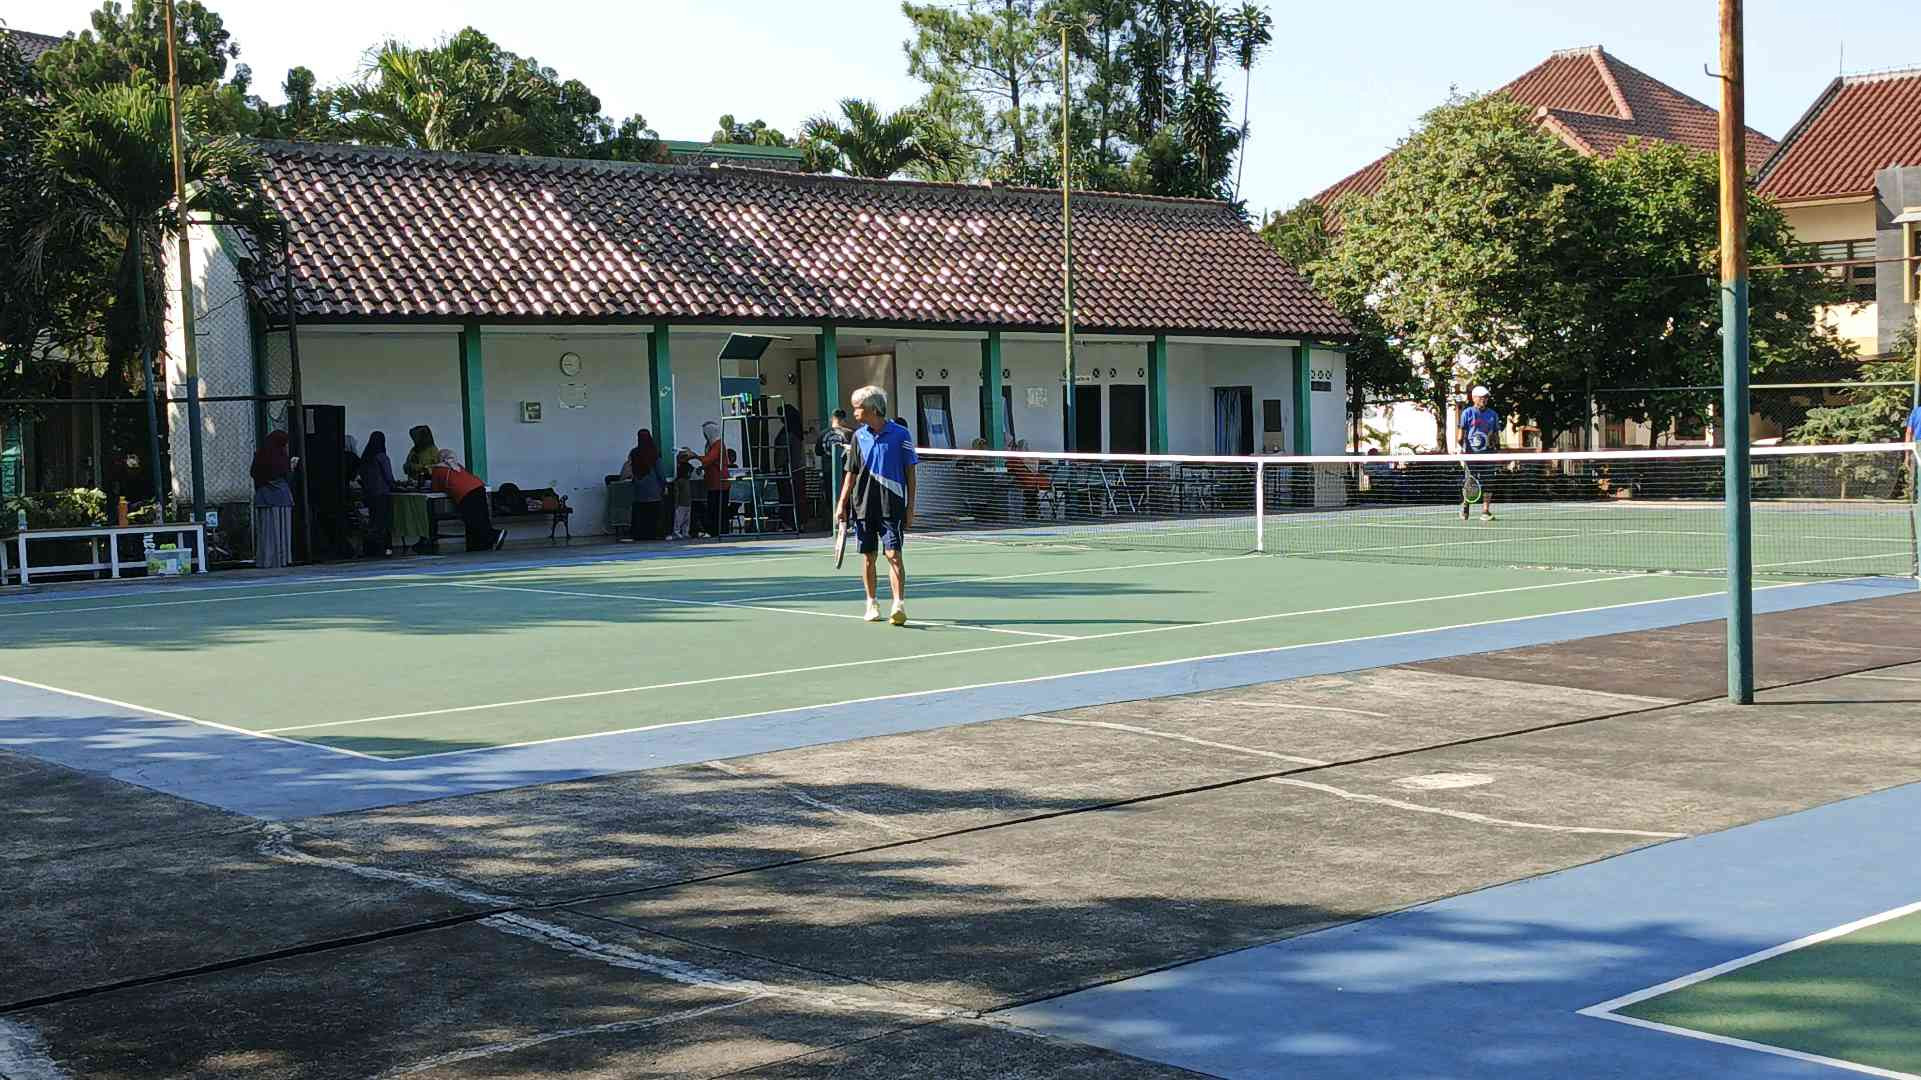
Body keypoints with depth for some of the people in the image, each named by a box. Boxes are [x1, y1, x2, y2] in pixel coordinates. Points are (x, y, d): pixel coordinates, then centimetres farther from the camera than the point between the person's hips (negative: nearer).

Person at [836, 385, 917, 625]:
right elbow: (852, 474, 12)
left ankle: (899, 605, -13)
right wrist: (842, 504, 6)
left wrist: (910, 508, -4)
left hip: (891, 505, -4)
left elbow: (910, 474, -1)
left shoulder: (900, 435, -4)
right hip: (863, 504, 4)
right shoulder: (859, 436, 7)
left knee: (893, 554, -10)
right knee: (868, 556, 8)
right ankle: (872, 604, 20)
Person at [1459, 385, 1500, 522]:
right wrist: (1461, 448, -9)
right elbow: (1462, 433, 0)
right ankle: (1465, 504, 22)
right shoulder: (1467, 413, 3)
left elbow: (1496, 435, 17)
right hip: (1472, 453, -3)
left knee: (1488, 483, -3)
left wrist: (1498, 450, 11)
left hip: (1488, 453, 3)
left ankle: (1485, 511, 0)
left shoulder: (1493, 415, 14)